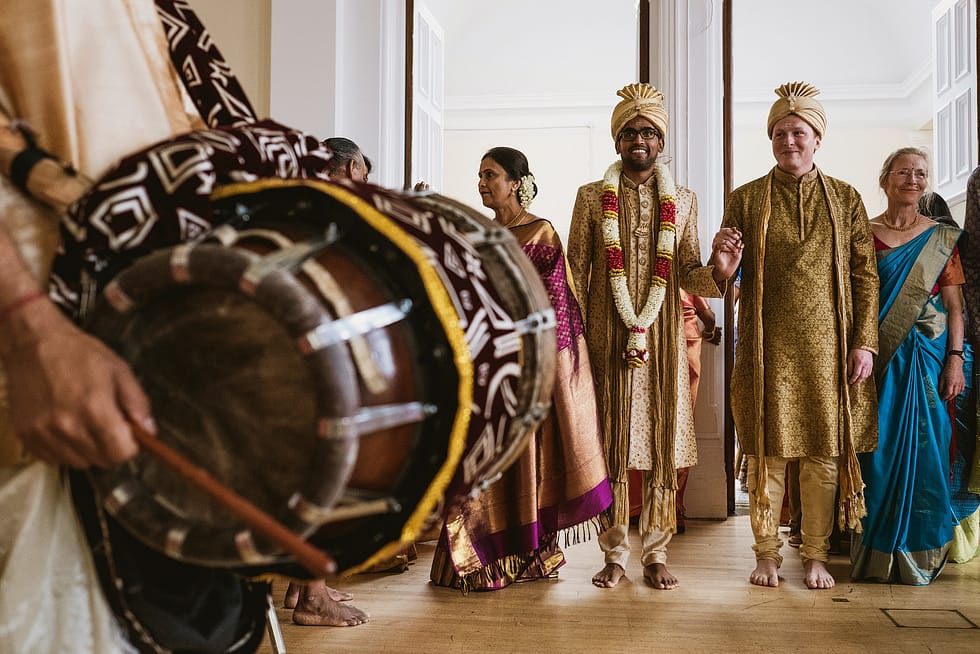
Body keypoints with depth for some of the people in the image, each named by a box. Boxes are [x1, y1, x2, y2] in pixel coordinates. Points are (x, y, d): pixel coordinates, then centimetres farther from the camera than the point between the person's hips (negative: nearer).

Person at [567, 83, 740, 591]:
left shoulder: (682, 201, 10)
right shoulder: (592, 197, 6)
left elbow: (687, 276, 7)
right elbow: (576, 275, 4)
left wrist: (717, 273, -15)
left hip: (663, 338, 1)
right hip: (607, 336, -1)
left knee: (662, 444, 3)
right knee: (612, 443, 2)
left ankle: (655, 554, 15)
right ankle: (614, 554, 14)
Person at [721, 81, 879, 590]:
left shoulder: (846, 199, 10)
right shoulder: (745, 199, 7)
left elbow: (865, 275, 7)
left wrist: (864, 341, -1)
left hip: (828, 347, 1)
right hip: (768, 347, -1)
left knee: (824, 452, 4)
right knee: (767, 450, 3)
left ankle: (816, 555, 17)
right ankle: (766, 552, 16)